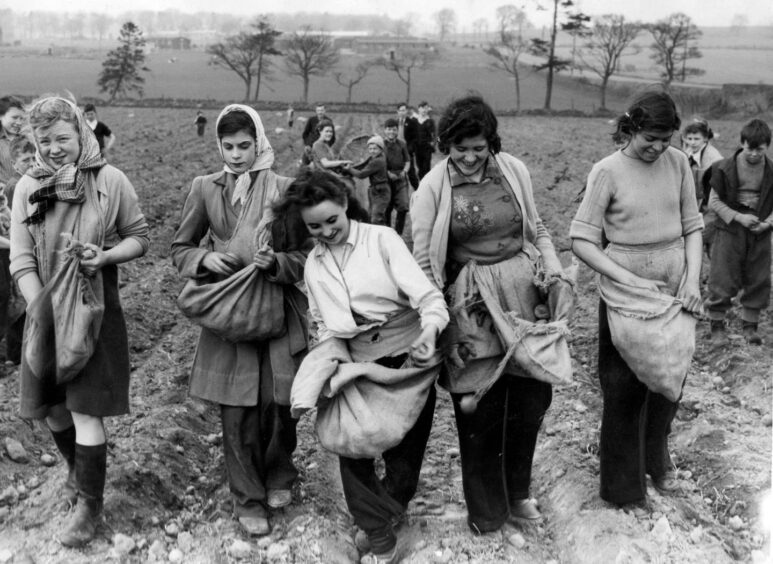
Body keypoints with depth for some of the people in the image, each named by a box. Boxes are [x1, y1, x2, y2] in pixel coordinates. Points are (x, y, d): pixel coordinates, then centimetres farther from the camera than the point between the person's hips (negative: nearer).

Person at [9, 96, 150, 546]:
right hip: (45, 311, 4)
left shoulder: (109, 181, -8)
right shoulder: (27, 188, 0)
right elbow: (21, 261, -4)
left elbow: (140, 237, 0)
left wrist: (106, 256, -19)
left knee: (85, 412, -5)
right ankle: (77, 469, 42)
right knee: (52, 408, 14)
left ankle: (90, 505, 9)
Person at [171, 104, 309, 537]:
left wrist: (275, 262, -19)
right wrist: (205, 258, -11)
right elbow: (180, 248, 10)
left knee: (278, 403, 0)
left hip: (278, 311, -1)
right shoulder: (205, 188, 2)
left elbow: (306, 254, 1)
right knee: (236, 412, 3)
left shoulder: (283, 188, -2)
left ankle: (279, 479, 29)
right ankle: (248, 499, 21)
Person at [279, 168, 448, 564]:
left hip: (409, 357, -4)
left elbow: (426, 293, -18)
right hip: (360, 365, 4)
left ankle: (383, 512, 32)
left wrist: (429, 330, -38)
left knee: (404, 452, 5)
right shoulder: (313, 264, 9)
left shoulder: (381, 239, -8)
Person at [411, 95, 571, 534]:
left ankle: (516, 493, 33)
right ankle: (487, 513, 26)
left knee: (534, 395, 8)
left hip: (525, 291, 3)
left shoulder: (514, 170, 2)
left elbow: (537, 230, 14)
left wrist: (556, 273, 2)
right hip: (471, 303, -3)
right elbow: (424, 262, -3)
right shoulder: (433, 188, -6)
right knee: (480, 410, 5)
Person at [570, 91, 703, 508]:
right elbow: (581, 240, -14)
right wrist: (632, 281, -21)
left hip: (674, 289, 4)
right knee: (623, 389, 7)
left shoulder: (678, 163, -1)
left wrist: (692, 278, -11)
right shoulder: (608, 171, -12)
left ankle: (656, 461, 44)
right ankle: (624, 488, 25)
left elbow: (692, 227, 5)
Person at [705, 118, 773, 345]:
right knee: (723, 281, -1)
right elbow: (714, 201, -4)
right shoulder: (726, 167, -7)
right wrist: (738, 217, -15)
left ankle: (750, 325, 21)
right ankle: (716, 324, 12)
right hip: (730, 231, -3)